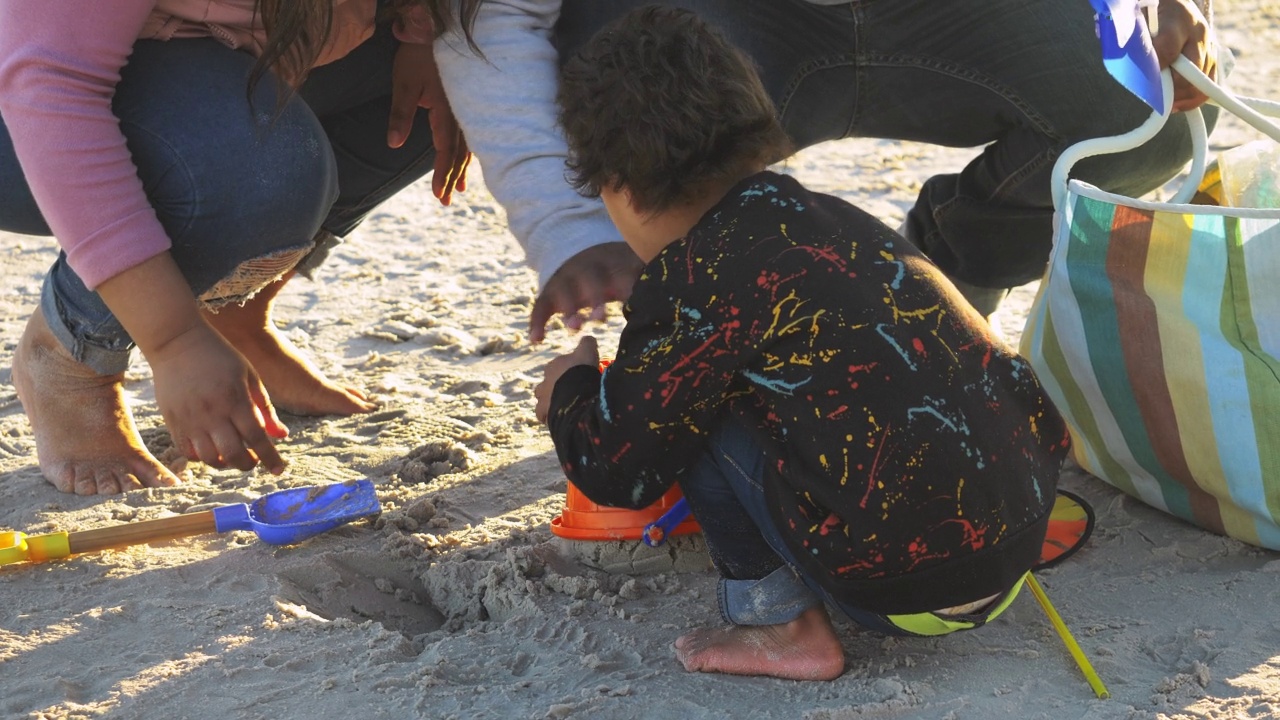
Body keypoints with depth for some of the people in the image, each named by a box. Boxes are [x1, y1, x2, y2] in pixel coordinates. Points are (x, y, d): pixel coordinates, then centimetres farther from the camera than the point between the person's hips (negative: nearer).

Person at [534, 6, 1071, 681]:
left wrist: (569, 394, 19)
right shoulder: (819, 216, 13)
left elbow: (616, 471, -4)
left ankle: (780, 625, 5)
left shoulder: (692, 280, -11)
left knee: (686, 410, 0)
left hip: (914, 590, -8)